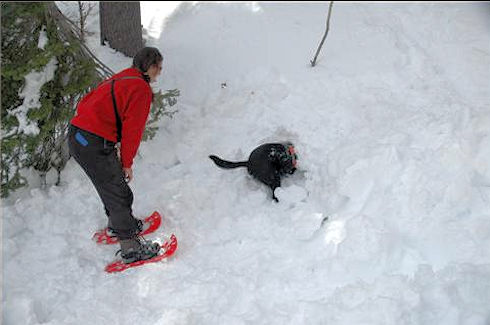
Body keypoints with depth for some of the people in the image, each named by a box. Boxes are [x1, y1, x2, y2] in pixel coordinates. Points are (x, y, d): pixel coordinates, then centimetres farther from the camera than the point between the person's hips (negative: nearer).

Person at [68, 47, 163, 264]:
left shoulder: (119, 79, 19)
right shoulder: (141, 88, -9)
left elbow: (85, 104, 22)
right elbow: (132, 128, -11)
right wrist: (127, 162, 0)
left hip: (76, 137, 9)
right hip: (94, 146, -9)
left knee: (113, 185, 26)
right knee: (118, 194, 1)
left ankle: (117, 224, 46)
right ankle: (131, 249, 9)